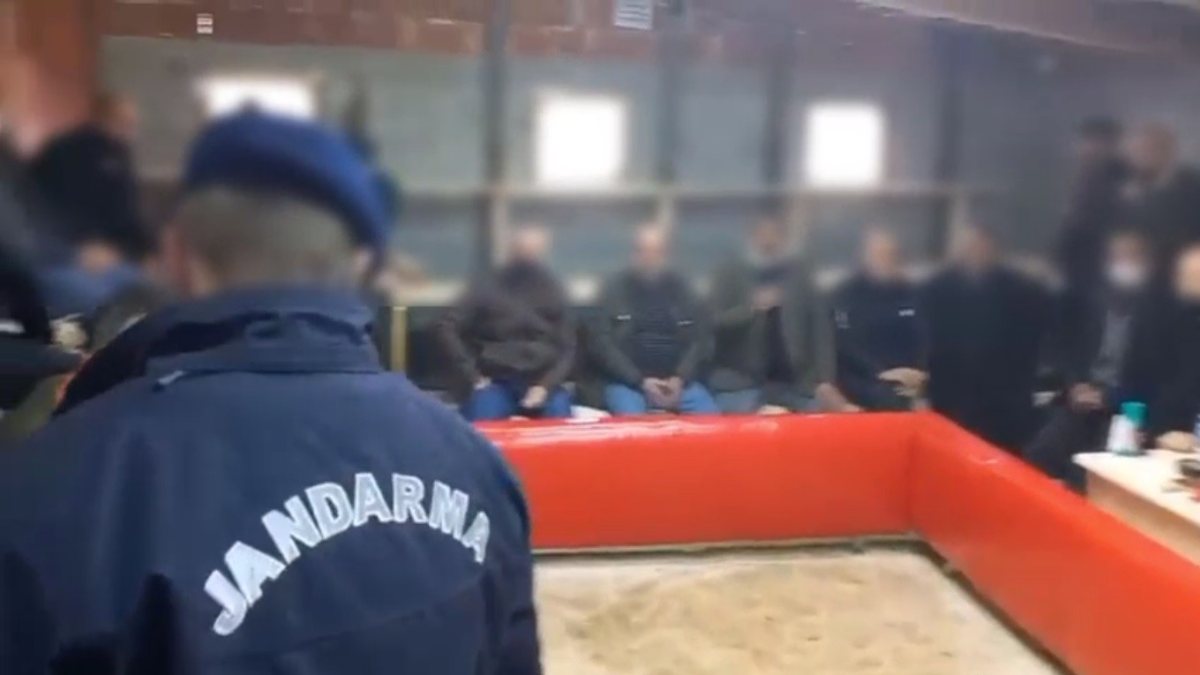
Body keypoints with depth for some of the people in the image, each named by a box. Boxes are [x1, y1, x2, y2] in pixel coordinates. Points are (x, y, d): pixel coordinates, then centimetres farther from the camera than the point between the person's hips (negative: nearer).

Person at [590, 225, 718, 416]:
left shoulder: (681, 288, 10)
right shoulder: (616, 289, 2)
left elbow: (700, 340, 8)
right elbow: (603, 344, -3)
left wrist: (680, 378, -9)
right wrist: (640, 381, -13)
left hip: (677, 381, 3)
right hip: (627, 382, -2)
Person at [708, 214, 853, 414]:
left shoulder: (800, 274, 9)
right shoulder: (731, 273, 4)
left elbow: (820, 327, 3)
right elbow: (715, 323, -5)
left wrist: (825, 380, -7)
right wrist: (751, 308, -24)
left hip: (795, 382, 2)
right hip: (739, 381, -2)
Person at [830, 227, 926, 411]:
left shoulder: (909, 292, 13)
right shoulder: (846, 294, 0)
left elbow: (921, 338, 12)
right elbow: (847, 344, -8)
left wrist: (917, 373, -6)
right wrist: (880, 372, -20)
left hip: (907, 381, 5)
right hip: (861, 380, -5)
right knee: (890, 402, -32)